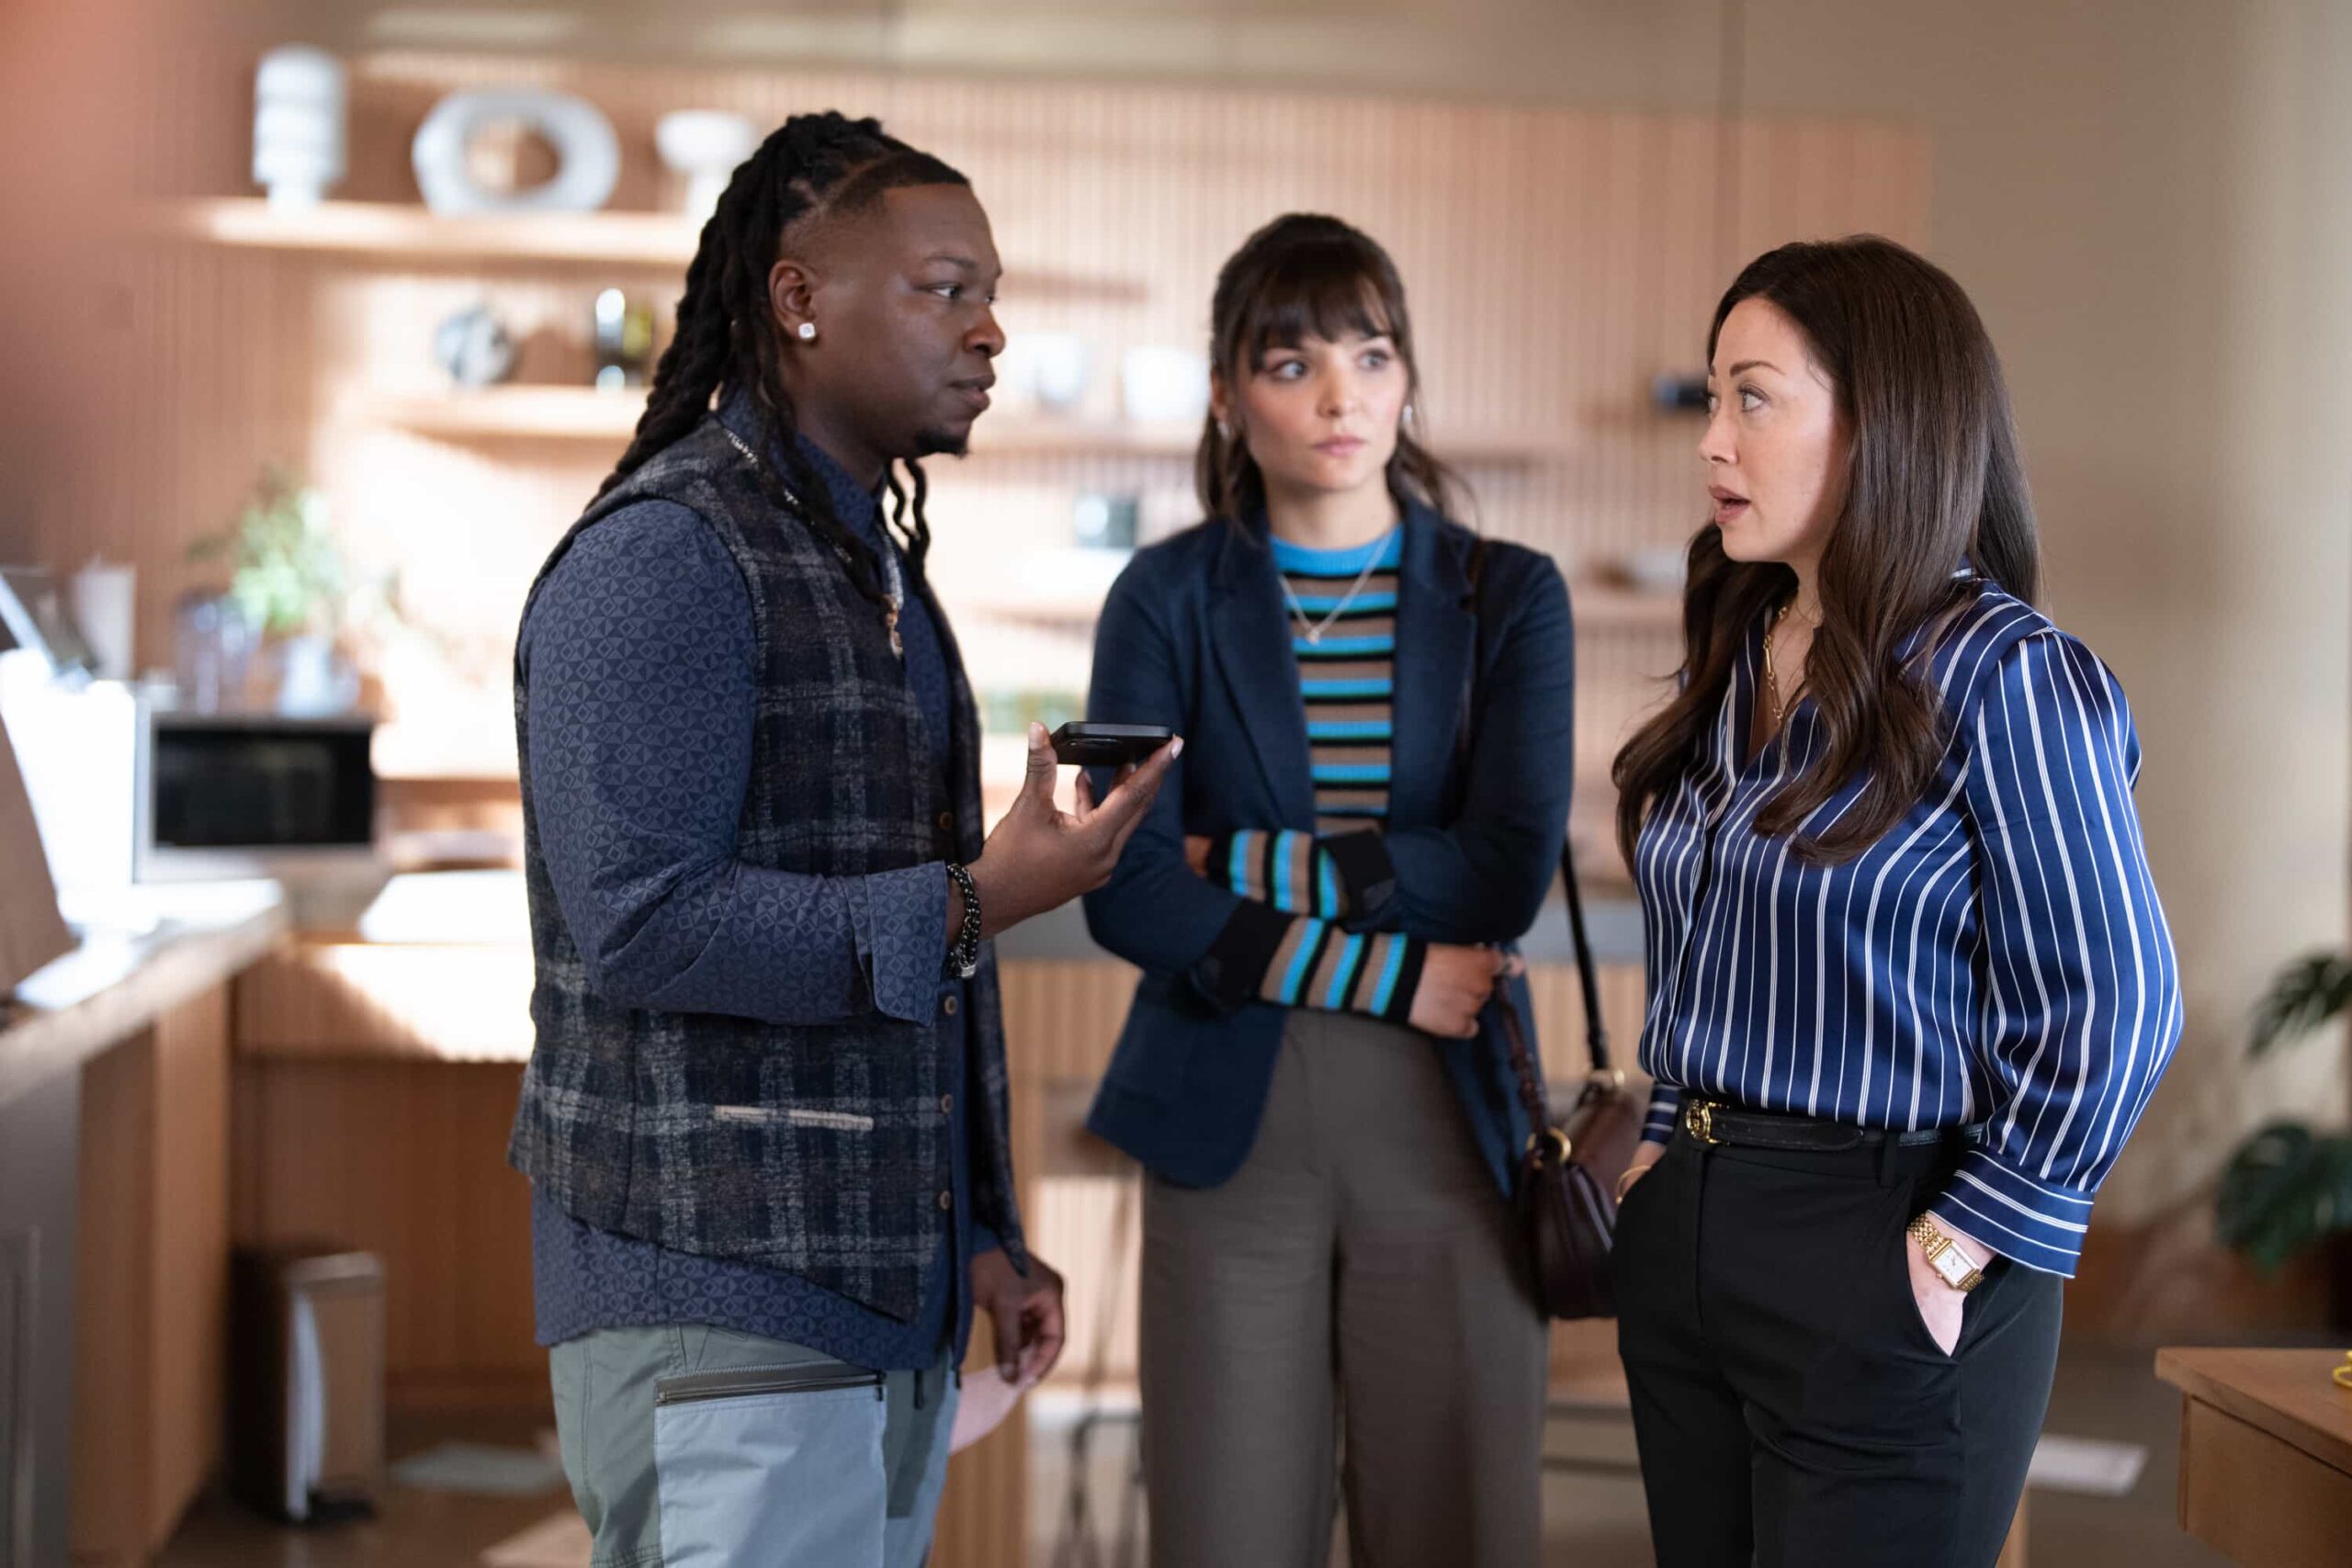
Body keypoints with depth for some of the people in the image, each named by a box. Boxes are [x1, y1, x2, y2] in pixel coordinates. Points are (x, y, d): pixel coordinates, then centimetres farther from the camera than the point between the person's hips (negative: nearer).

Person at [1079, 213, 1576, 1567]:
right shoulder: (1170, 598, 2)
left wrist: (1259, 866, -11)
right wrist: (1388, 972, -13)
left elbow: (1513, 870, -10)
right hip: (1231, 1136, 0)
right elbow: (1127, 892, -10)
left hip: (1449, 1136, 1)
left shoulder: (1508, 598, 5)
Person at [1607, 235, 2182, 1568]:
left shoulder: (2003, 676, -14)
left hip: (1880, 1265, -7)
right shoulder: (1743, 660, 10)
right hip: (1685, 1242, 8)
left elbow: (2111, 1008, -17)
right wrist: (1671, 1151, 11)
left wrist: (1957, 1253, -16)